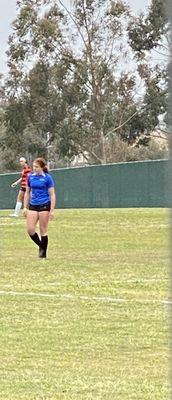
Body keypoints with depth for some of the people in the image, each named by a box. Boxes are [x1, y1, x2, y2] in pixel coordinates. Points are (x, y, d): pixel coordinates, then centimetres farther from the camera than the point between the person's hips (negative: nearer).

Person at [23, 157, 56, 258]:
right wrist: (25, 207, 11)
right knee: (30, 230, -5)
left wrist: (52, 210, -10)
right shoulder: (30, 177, 6)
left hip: (44, 205, -4)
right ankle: (41, 246, 17)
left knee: (43, 230, 0)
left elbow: (52, 195, -5)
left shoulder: (47, 178, -6)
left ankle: (43, 253, 12)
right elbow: (27, 193, 15)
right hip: (33, 205, 4)